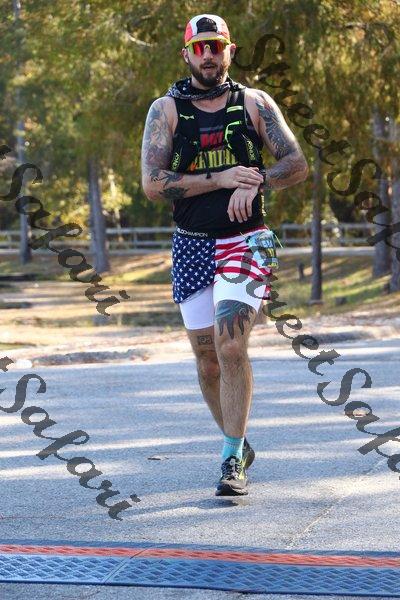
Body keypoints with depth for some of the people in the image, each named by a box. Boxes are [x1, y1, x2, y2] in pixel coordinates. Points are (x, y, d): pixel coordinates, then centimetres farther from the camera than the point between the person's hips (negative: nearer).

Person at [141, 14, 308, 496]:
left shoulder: (254, 103, 4)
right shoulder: (166, 110, 2)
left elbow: (297, 164, 1)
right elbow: (152, 184, -8)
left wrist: (256, 181, -18)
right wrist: (221, 179, -15)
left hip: (244, 241, -2)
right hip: (190, 245, 2)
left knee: (231, 346, -19)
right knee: (207, 359, 7)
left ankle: (232, 460, -13)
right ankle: (239, 444, 28)